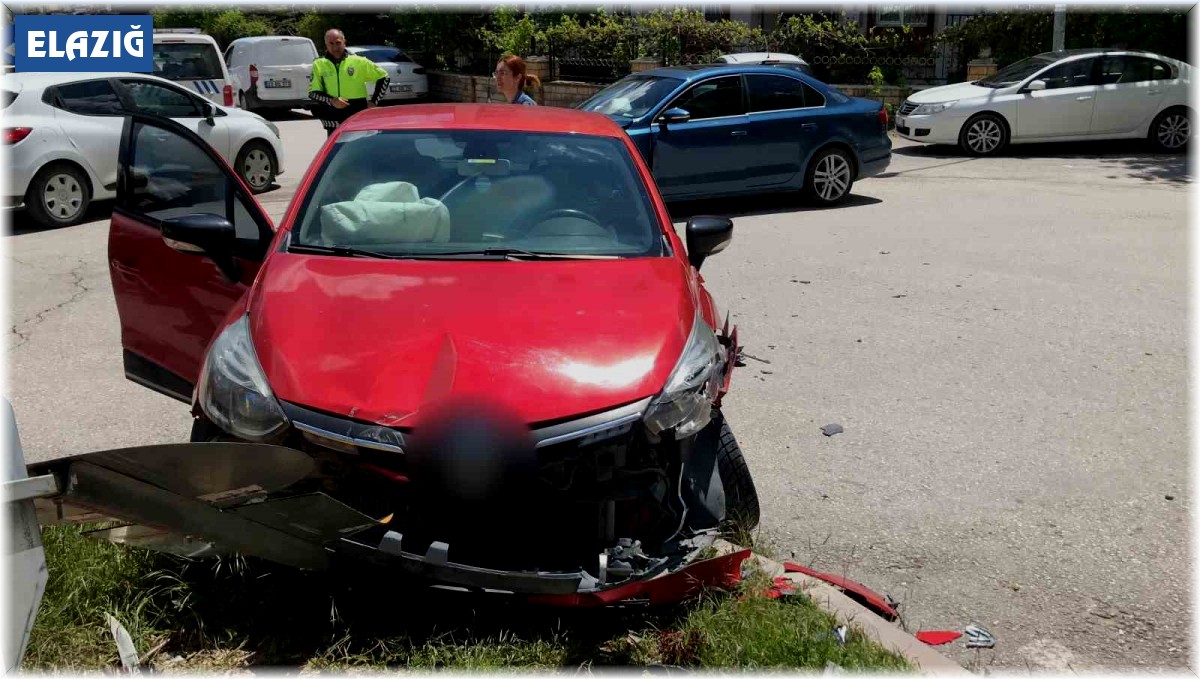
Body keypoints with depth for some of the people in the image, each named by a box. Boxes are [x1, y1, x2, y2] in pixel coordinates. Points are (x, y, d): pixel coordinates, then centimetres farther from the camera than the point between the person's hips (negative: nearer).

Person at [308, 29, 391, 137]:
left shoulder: (359, 62, 1)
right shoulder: (319, 65, 5)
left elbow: (384, 77, 7)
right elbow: (312, 93, 4)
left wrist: (374, 102, 1)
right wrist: (331, 101, -14)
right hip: (333, 124, 1)